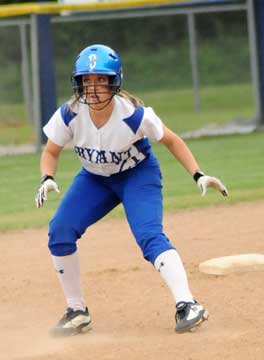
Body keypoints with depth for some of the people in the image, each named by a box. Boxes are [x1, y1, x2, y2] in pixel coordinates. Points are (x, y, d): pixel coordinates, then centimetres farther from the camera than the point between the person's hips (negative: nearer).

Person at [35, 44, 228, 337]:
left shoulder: (134, 115, -30)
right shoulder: (70, 114, -24)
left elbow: (171, 141, -14)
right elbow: (51, 151, -8)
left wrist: (198, 176, -22)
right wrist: (47, 179, -29)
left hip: (138, 173, -4)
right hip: (94, 178, 4)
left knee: (150, 236, -27)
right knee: (59, 232, -12)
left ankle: (186, 305, -31)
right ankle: (77, 313, 2)